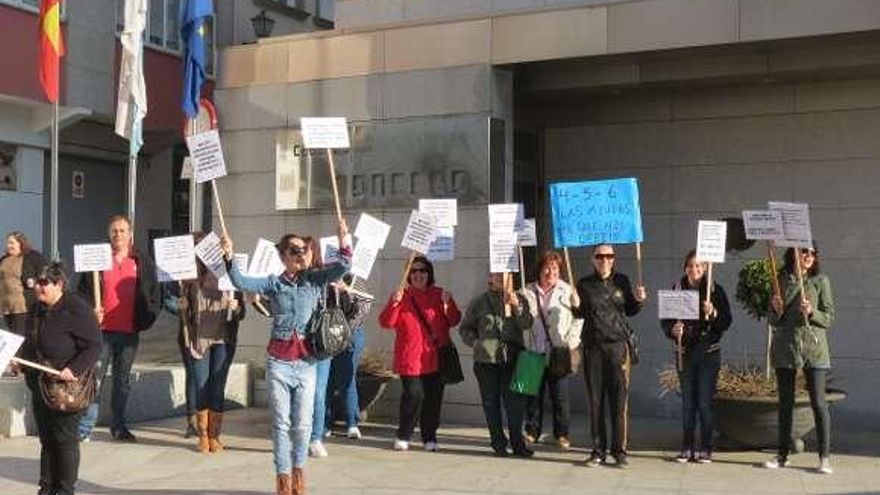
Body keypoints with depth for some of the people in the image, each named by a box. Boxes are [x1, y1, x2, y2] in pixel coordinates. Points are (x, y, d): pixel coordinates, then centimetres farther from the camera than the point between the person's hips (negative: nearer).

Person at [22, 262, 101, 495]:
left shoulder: (76, 309, -14)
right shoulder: (38, 310, 12)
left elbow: (93, 346, -16)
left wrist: (74, 370, -27)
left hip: (67, 388, -8)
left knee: (65, 439, -1)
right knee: (46, 439, 12)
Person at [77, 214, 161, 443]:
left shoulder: (143, 262, 7)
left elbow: (155, 295, 8)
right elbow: (83, 291, 3)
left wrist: (146, 319, -4)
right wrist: (91, 312, -12)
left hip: (130, 332, 2)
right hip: (102, 330, -2)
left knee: (123, 381, 11)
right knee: (94, 378, -2)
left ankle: (119, 426, 20)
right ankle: (84, 428, 3)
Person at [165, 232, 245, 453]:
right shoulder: (190, 278, -1)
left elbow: (241, 309, 9)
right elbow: (184, 309, 4)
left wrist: (236, 308, -12)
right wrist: (175, 305, -16)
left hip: (223, 339, 0)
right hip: (199, 339, 0)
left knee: (218, 388, 3)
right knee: (201, 387, 3)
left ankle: (214, 436, 13)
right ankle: (202, 436, 14)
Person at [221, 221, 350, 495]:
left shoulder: (316, 280, 5)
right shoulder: (274, 283, 5)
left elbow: (343, 267, -7)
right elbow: (241, 283, -4)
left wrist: (343, 240, -22)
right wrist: (229, 258, -17)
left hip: (306, 362, 0)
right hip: (279, 361, 0)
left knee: (303, 423, 5)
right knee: (281, 422, 5)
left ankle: (298, 470, 26)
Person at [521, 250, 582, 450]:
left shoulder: (567, 291, 3)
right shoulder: (528, 291, 8)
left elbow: (579, 318, 6)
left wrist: (572, 340, -4)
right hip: (535, 351, 2)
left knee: (560, 395, 0)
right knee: (534, 393, 6)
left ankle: (561, 434, 12)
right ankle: (532, 432, 17)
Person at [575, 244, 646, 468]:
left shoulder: (621, 281, 8)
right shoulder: (584, 284, 6)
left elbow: (630, 310, 18)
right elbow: (579, 313, 9)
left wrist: (639, 300, -1)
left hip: (618, 344, 0)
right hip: (593, 346, 0)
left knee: (619, 399, -2)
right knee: (595, 400, 3)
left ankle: (620, 451, 5)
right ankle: (598, 451, 11)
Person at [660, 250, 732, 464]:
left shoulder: (715, 289, -3)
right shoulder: (677, 289, 3)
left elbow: (727, 321, -4)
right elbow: (665, 320, 5)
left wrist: (714, 313, -22)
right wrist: (673, 329, -15)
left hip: (709, 352, -2)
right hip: (685, 352, 2)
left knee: (705, 403, -1)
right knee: (687, 402, 8)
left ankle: (705, 449, 8)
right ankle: (687, 448, 16)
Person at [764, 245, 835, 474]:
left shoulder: (821, 280, 1)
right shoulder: (781, 280, 7)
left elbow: (829, 318, 0)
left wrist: (812, 313, -18)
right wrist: (777, 311, -9)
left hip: (813, 347, -2)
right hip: (784, 348, 2)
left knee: (818, 403, -4)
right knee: (785, 404, 9)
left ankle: (825, 458, 2)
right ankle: (783, 455, 17)